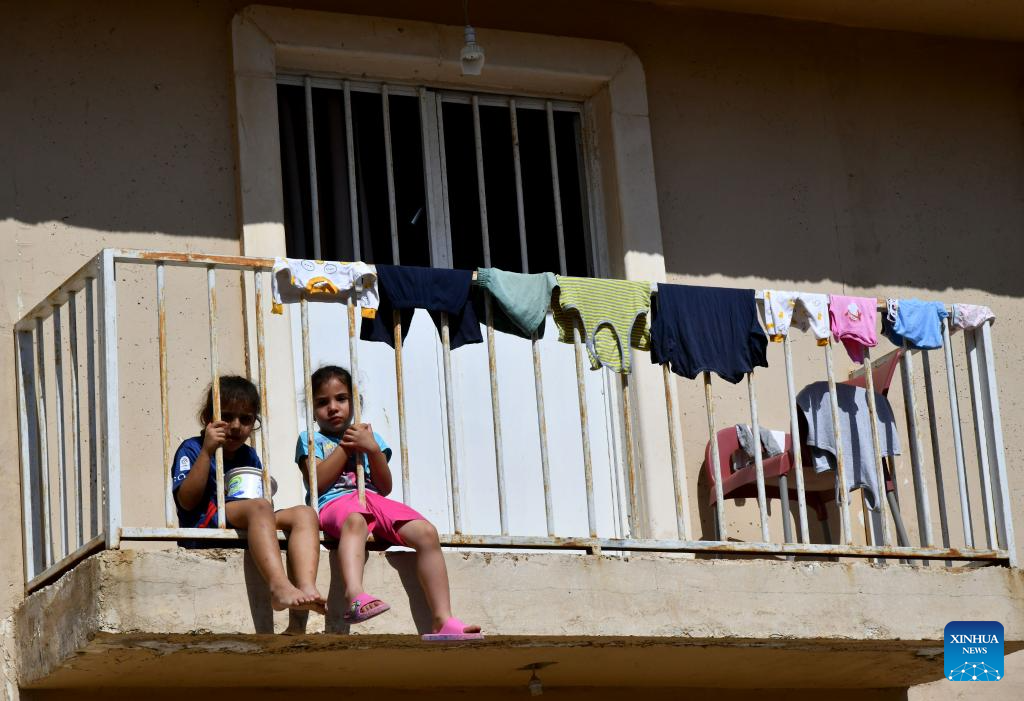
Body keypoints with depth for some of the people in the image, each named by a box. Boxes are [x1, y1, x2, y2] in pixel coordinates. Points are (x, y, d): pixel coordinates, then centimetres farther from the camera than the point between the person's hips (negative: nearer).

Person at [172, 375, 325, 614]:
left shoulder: (250, 457, 24)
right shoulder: (192, 449, 4)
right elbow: (187, 501, -11)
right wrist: (207, 451, -14)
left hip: (248, 527, 7)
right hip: (205, 522, -7)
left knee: (304, 513, -15)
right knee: (259, 507, -34)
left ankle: (307, 587, -41)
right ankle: (279, 587, -55)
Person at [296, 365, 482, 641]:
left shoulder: (369, 436, 27)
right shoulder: (311, 439, 18)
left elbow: (385, 488, 13)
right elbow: (318, 482, -2)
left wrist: (373, 449, -1)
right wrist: (346, 446, 2)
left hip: (373, 499, 4)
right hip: (335, 502, -4)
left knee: (427, 533, -22)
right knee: (355, 520, -43)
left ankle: (443, 620, -27)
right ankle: (355, 596, -70)